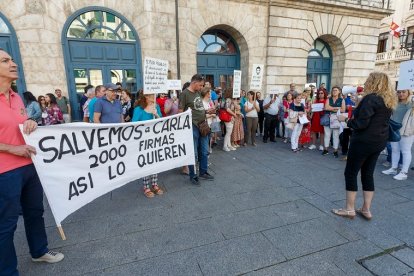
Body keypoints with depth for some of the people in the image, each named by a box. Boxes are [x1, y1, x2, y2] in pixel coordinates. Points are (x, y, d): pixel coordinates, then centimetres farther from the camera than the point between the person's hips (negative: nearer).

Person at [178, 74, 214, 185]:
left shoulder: (198, 93, 13)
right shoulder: (184, 94, -11)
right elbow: (180, 112, -12)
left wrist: (208, 111, 6)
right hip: (192, 127, -8)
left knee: (204, 151, 16)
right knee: (193, 153, 4)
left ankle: (203, 172, 32)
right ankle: (193, 176, 19)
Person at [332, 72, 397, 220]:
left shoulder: (371, 98, -17)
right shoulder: (388, 100, 11)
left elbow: (361, 123, -22)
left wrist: (346, 119, -7)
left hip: (364, 141, -9)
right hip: (379, 141, 9)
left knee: (351, 173, 2)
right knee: (368, 174, 14)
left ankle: (349, 209, 9)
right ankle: (366, 210, 21)